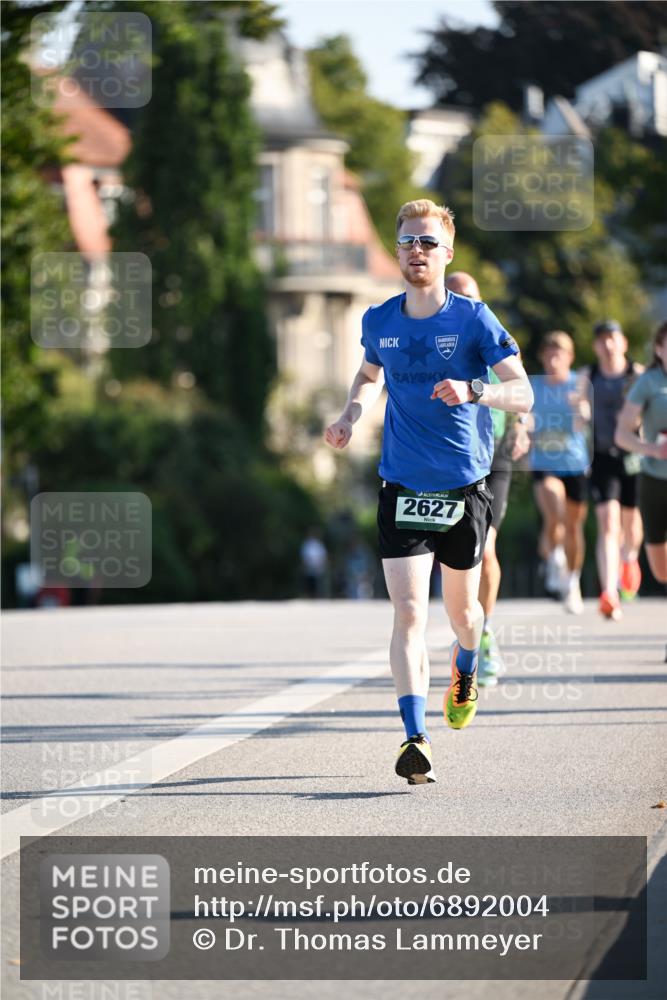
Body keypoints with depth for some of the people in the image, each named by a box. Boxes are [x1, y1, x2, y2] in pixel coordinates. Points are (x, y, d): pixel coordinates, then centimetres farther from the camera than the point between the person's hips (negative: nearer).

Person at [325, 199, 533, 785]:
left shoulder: (473, 319, -7)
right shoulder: (378, 322, 3)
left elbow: (523, 395, -11)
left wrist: (472, 391, -30)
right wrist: (352, 414, 6)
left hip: (465, 488, -1)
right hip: (403, 489, 1)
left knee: (461, 609, 15)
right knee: (409, 614, -13)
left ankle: (466, 671, 51)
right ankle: (417, 741, -19)